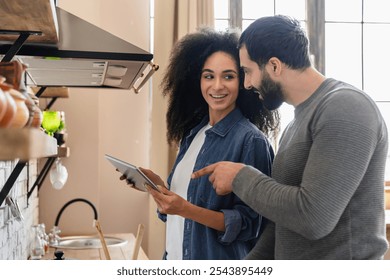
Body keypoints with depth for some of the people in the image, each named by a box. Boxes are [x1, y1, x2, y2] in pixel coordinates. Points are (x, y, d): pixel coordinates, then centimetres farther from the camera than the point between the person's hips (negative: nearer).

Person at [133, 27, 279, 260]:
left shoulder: (251, 141, -17)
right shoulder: (193, 132, 2)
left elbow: (248, 224, -17)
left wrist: (185, 209, -26)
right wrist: (157, 185, -7)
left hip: (220, 260, -6)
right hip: (177, 255, 6)